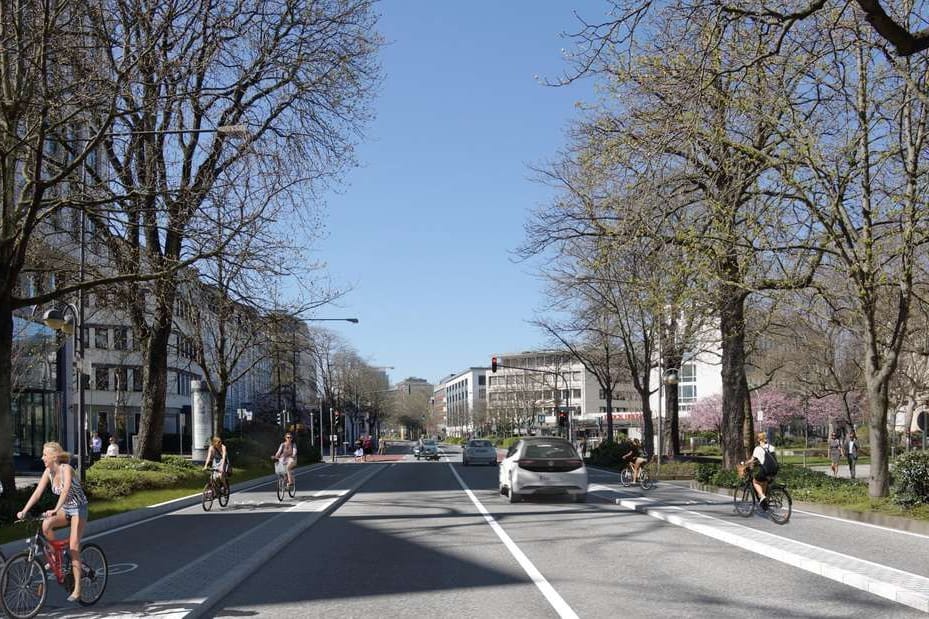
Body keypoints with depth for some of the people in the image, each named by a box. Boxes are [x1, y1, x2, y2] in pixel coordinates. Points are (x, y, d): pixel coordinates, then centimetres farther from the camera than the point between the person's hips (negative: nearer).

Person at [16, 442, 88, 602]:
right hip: (64, 509, 6)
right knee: (46, 525, -24)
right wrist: (24, 511, -16)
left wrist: (55, 510, -49)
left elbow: (65, 490, -37)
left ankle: (77, 589, -7)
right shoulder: (49, 472, -3)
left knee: (73, 548, -11)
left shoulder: (66, 469, -23)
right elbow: (37, 492, -6)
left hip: (78, 508, -6)